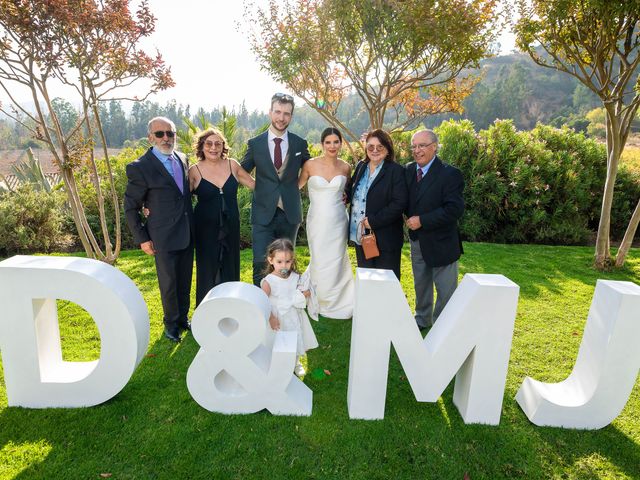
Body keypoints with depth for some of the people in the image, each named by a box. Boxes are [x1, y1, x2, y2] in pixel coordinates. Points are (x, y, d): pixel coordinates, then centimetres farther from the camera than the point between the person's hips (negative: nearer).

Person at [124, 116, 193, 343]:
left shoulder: (182, 159, 6)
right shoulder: (139, 167, -12)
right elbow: (131, 207, -6)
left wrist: (192, 225, 12)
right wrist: (142, 239, -8)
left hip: (187, 233, 6)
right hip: (163, 237, -5)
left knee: (185, 280, 16)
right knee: (169, 283, 8)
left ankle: (183, 318, 36)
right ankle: (171, 323, 29)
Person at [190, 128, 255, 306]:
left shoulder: (232, 165, 0)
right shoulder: (195, 171, -6)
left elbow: (255, 184, 8)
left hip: (230, 227, 3)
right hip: (206, 228, -2)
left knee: (230, 268, 13)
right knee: (208, 270, 6)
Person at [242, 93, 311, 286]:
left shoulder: (300, 144, 3)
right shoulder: (255, 144, 1)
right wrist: (261, 189, 0)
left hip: (290, 214, 2)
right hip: (263, 215, -1)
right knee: (261, 266, -6)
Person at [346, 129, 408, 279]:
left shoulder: (396, 171, -10)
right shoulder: (360, 166, 9)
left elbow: (399, 203, -18)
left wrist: (373, 221, -20)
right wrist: (346, 195, 0)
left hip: (385, 239, -6)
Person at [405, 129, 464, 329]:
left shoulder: (450, 174, -16)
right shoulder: (409, 170, 3)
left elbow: (454, 209, -24)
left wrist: (422, 220, -23)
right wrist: (409, 218, -5)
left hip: (441, 243, -6)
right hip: (417, 240, 6)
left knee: (445, 290, 5)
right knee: (420, 284, 22)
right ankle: (422, 319, 40)